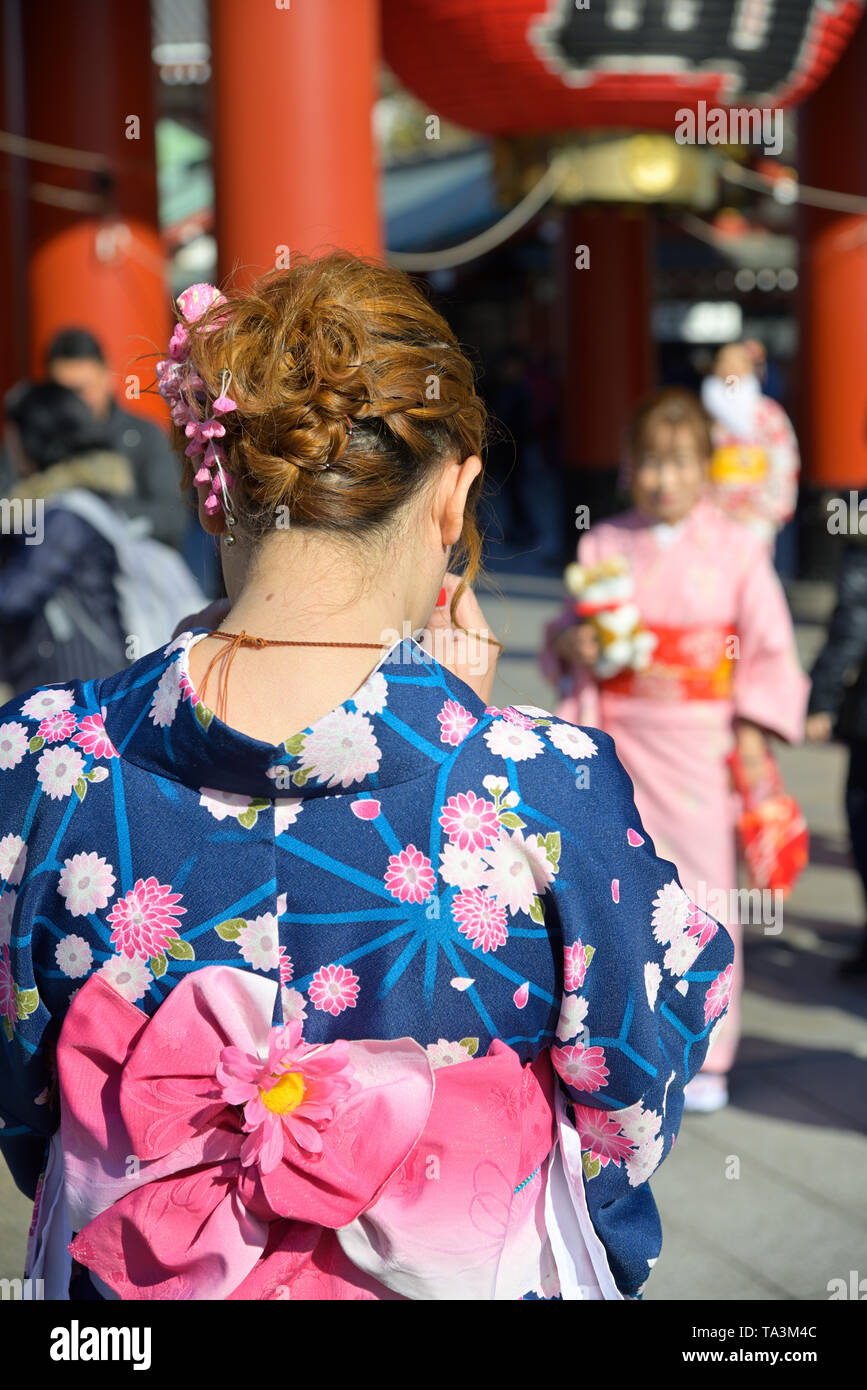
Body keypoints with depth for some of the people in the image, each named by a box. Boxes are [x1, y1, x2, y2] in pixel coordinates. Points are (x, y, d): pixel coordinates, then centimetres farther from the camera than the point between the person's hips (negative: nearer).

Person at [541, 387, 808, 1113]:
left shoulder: (735, 548, 0)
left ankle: (704, 1058, 9)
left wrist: (752, 734, -8)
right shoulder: (603, 544, 6)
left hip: (700, 739, -2)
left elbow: (771, 650, 1)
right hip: (620, 736, 2)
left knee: (704, 886, -2)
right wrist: (575, 644, -8)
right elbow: (566, 634, 14)